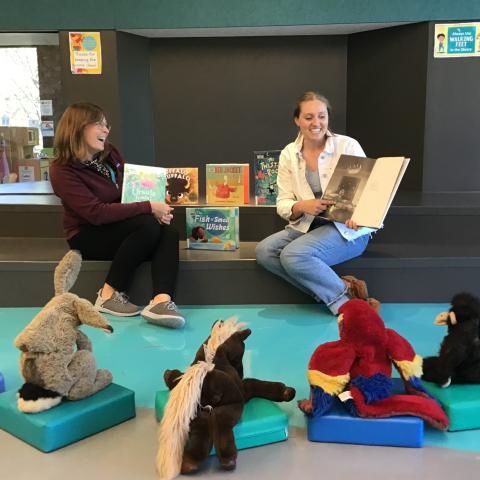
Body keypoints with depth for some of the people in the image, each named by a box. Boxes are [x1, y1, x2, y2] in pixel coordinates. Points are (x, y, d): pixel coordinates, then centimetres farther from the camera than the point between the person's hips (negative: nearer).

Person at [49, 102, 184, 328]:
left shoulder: (109, 153, 4)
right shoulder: (62, 170, -16)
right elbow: (96, 213, -26)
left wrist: (157, 206, -12)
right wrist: (149, 208, -28)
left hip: (120, 228, 6)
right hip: (88, 237, -6)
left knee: (168, 233, -24)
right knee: (149, 225, -31)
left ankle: (161, 301, -43)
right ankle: (109, 295, -21)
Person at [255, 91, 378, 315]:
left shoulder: (348, 146, -5)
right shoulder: (289, 154, 5)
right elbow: (283, 204, 2)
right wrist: (302, 206, -21)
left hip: (346, 227, -5)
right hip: (306, 226, 6)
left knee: (293, 254, -30)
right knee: (264, 250, -20)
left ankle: (343, 297, -11)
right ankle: (343, 291, -18)